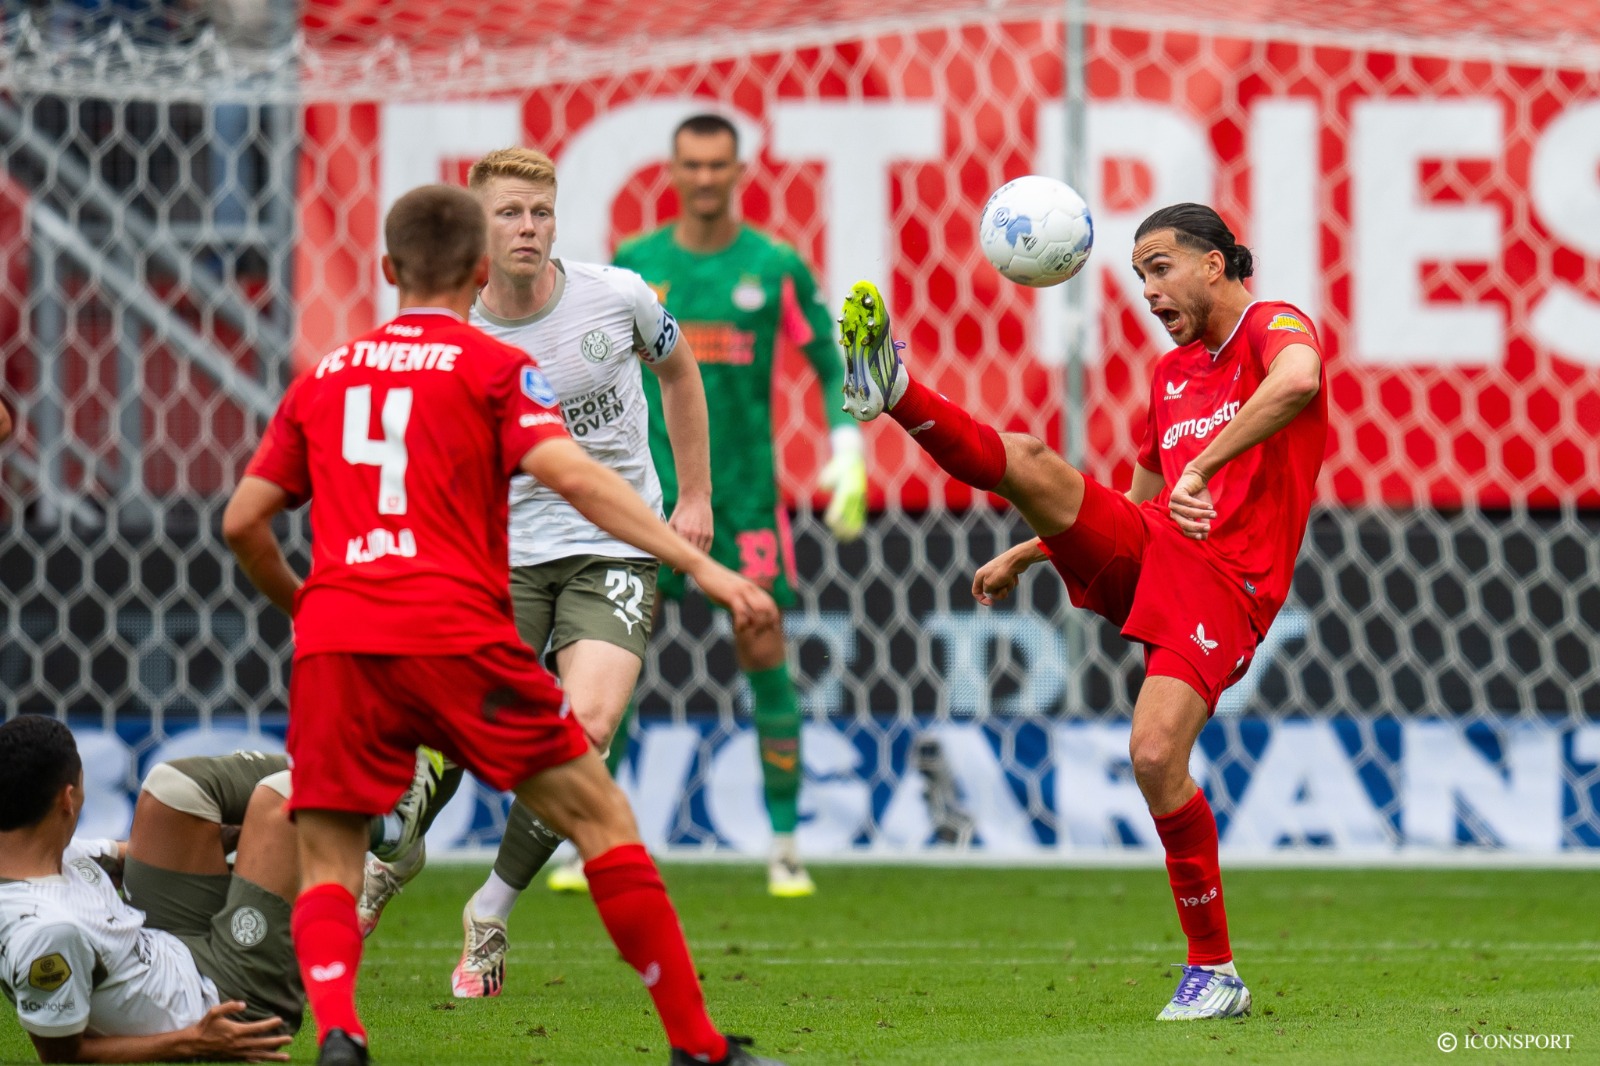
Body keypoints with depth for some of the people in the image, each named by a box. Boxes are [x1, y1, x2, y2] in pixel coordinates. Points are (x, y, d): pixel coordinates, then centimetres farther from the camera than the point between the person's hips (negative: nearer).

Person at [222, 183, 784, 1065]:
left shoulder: (324, 375, 19)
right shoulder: (493, 367, 7)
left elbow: (242, 521, 17)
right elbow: (572, 475, -9)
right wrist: (702, 567, -13)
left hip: (334, 641, 3)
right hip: (455, 632, -3)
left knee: (326, 863, 8)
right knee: (601, 819, 7)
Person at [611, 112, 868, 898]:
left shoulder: (775, 266, 1)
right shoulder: (633, 265, 4)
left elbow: (830, 362, 9)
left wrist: (848, 458, 0)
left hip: (745, 491, -1)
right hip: (652, 485, 1)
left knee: (764, 657, -2)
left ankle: (785, 847, 7)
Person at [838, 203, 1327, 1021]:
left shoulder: (1275, 326, 0)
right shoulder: (1171, 371, 22)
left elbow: (1297, 380, -27)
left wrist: (1201, 469, -31)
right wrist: (1025, 556, 30)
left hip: (1225, 582, -7)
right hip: (1143, 553, 7)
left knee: (1156, 755, -21)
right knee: (1031, 464, -18)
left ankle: (1214, 973, -9)